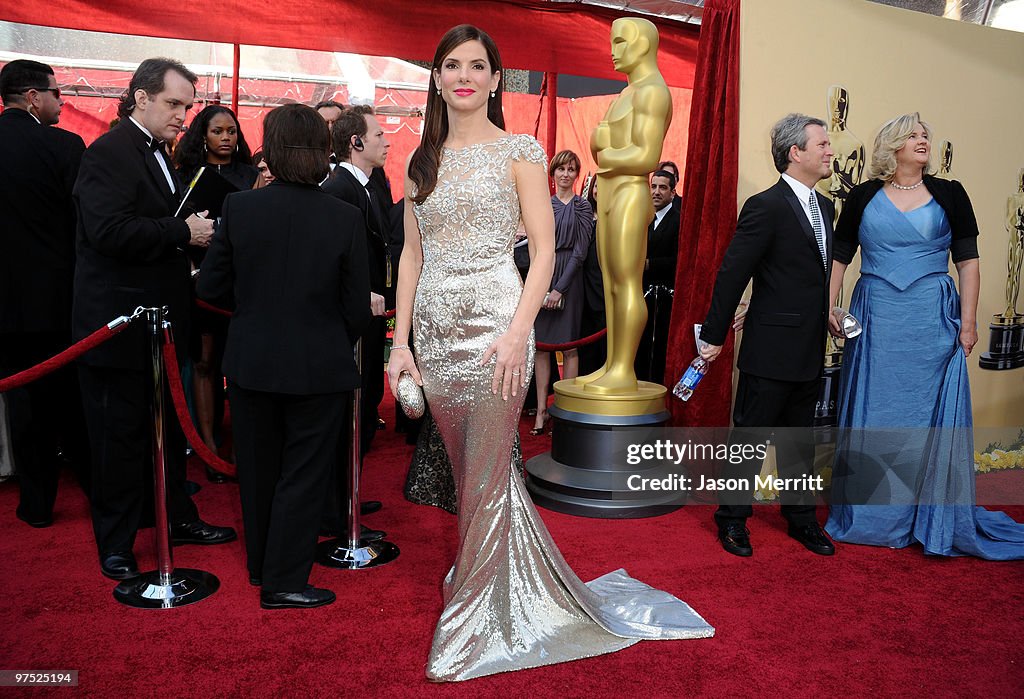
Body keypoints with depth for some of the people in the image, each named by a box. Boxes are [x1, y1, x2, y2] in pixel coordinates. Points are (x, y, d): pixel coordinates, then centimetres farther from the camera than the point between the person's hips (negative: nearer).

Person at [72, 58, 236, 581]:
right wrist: (183, 232, -21)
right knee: (120, 435, 3)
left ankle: (177, 518, 34)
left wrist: (195, 231, 6)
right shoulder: (110, 152, -15)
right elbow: (109, 229, -28)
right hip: (120, 323, -9)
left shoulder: (156, 153, 15)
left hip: (160, 319, 9)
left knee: (168, 428, 19)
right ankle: (115, 547, 18)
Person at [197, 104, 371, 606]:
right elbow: (356, 309, -9)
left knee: (258, 468, 20)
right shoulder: (345, 218, -13)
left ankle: (261, 564, 38)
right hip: (319, 367, -3)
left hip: (250, 362, 3)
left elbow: (211, 287, -1)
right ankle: (283, 581, 18)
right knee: (303, 475, 10)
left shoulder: (239, 207, -9)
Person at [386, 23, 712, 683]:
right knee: (469, 470, 13)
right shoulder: (422, 160, 13)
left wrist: (518, 333, -17)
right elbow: (412, 255, 13)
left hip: (493, 324, -5)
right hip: (435, 329, 5)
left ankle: (472, 627, 17)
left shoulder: (520, 150, 0)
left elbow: (544, 251, -5)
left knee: (487, 476, 1)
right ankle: (482, 573, 35)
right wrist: (401, 342, 6)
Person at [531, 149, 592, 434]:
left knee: (568, 346, -1)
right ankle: (541, 410, 6)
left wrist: (560, 288, -12)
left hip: (569, 279, -3)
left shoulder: (582, 206, 2)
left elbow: (580, 251, -5)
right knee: (541, 344, 2)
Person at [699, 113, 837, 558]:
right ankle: (733, 520, 20)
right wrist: (714, 335, -13)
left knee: (799, 439, 18)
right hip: (771, 350, -8)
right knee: (749, 437, 5)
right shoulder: (766, 206, -15)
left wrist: (827, 317, 11)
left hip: (809, 352, 8)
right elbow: (732, 273, -15)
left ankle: (800, 516, 32)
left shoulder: (824, 206, 12)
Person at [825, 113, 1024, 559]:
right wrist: (830, 307, -3)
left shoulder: (949, 194, 4)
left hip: (933, 321, 0)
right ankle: (869, 514, 21)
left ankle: (938, 521, 18)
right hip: (875, 321, 0)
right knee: (871, 418, 6)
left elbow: (968, 260, 3)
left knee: (934, 418, 3)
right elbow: (839, 255, 7)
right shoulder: (864, 196, 4)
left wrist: (968, 322, -3)